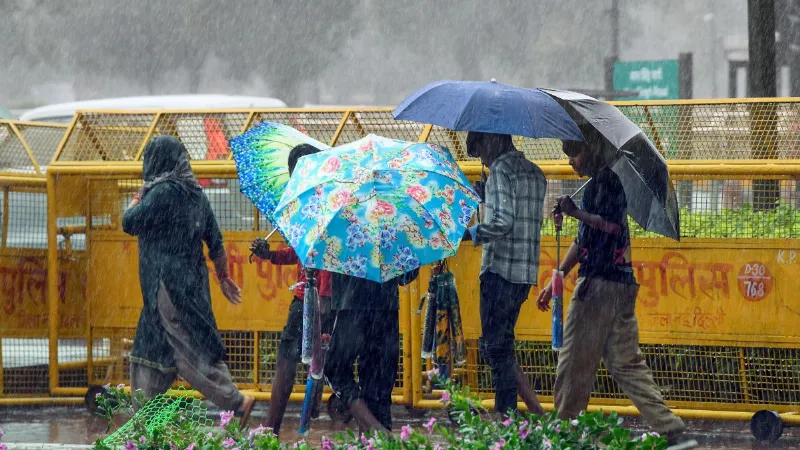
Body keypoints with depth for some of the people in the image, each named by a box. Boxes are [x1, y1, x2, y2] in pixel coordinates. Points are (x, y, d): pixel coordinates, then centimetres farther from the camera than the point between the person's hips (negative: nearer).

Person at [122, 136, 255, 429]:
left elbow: (130, 223, -13)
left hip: (168, 283, -8)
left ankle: (236, 403, -12)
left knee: (192, 349, -7)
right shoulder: (196, 194, 10)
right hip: (192, 281, 8)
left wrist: (137, 198, 6)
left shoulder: (163, 192, -15)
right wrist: (223, 277, 20)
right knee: (151, 347, 14)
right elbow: (215, 242, 12)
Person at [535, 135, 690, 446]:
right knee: (625, 362, 7)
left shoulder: (608, 178, -8)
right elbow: (583, 240, 28)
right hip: (620, 283, 10)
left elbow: (613, 225, -21)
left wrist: (577, 213, -12)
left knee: (575, 361, -3)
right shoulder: (595, 184, 22)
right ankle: (668, 426, 1)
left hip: (601, 283, -10)